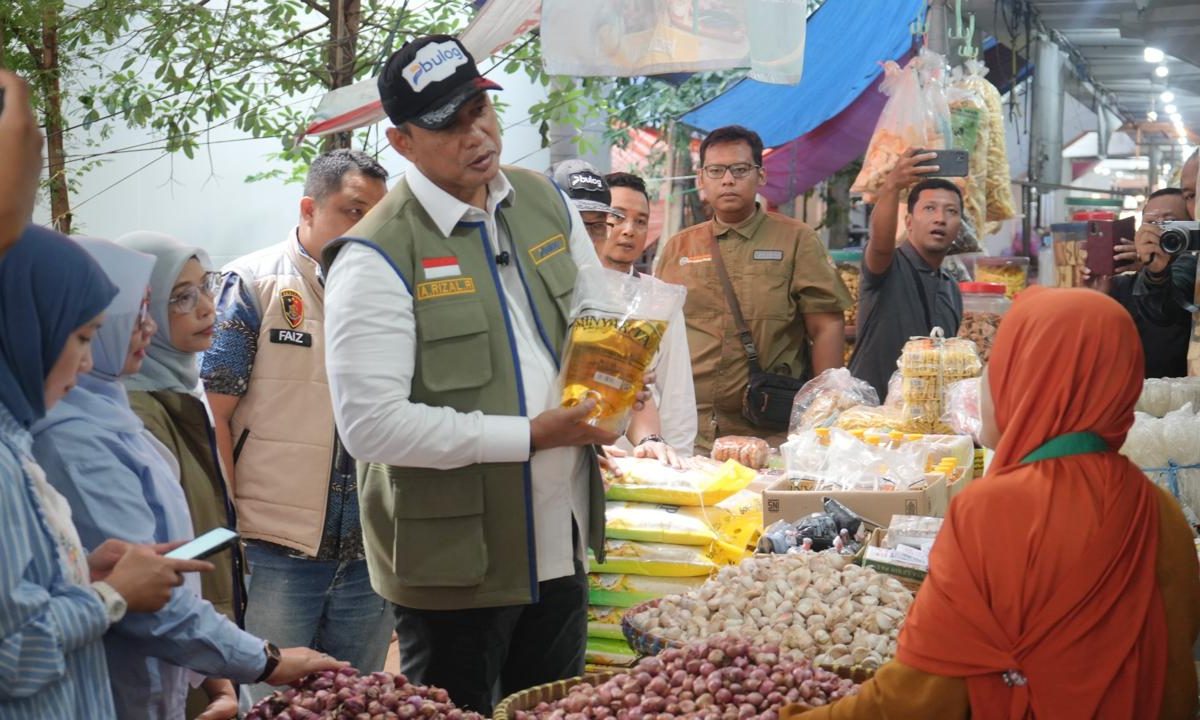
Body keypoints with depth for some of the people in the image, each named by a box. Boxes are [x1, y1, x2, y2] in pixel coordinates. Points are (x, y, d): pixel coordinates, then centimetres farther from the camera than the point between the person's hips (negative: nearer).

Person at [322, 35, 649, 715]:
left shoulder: (545, 200, 4)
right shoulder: (379, 254, -17)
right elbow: (370, 423, -23)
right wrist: (528, 437, -21)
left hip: (562, 539, 7)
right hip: (455, 560, -6)